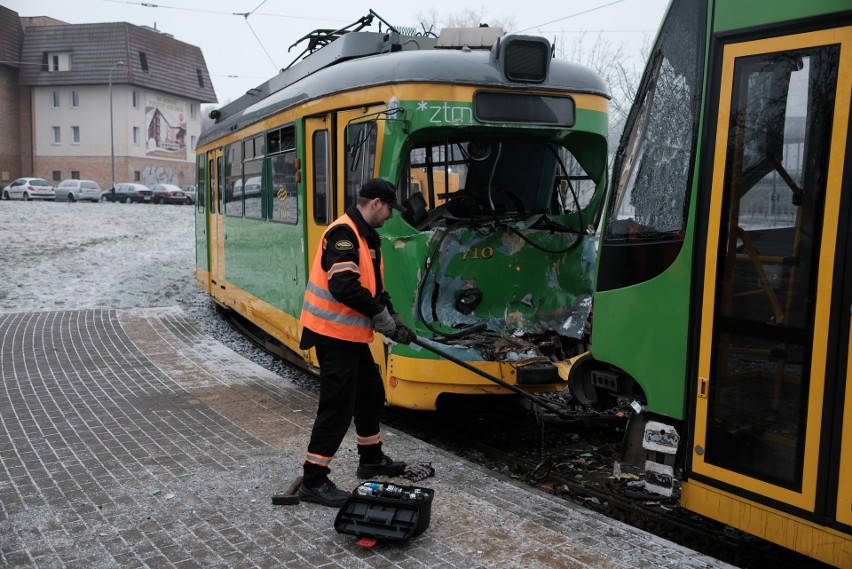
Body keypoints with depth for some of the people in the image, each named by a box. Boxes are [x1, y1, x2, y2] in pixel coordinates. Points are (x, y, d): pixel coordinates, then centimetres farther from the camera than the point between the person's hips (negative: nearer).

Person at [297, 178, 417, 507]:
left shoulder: (366, 236, 15)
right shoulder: (344, 233, -18)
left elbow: (374, 287, 20)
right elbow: (345, 286, -29)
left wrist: (393, 319, 8)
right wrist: (383, 318, -19)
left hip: (352, 335, 11)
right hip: (334, 334, -11)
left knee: (371, 394, 21)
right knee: (337, 406, -5)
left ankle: (371, 459, 39)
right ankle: (313, 481, 6)